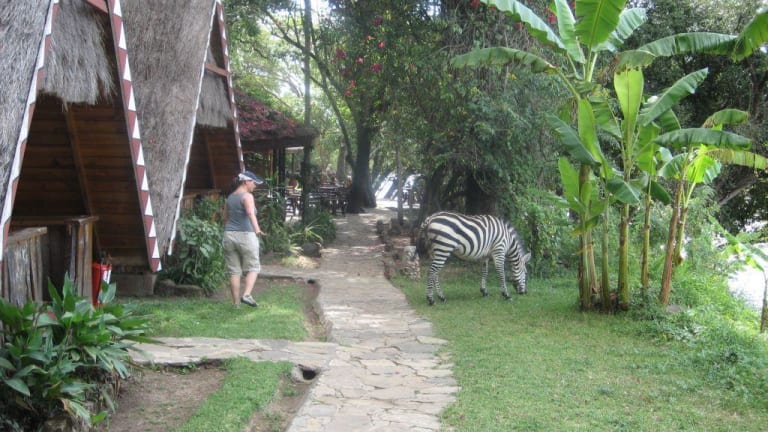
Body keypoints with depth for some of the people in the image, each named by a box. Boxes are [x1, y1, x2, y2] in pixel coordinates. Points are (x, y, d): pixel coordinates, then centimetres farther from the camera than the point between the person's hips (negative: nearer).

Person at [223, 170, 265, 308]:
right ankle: (246, 295, -13)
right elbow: (251, 212, -29)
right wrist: (257, 229, -43)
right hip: (245, 236, -6)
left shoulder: (230, 197, 13)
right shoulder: (247, 196, -9)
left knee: (234, 271, 7)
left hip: (229, 235, 6)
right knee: (253, 268, 6)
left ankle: (236, 303, 8)